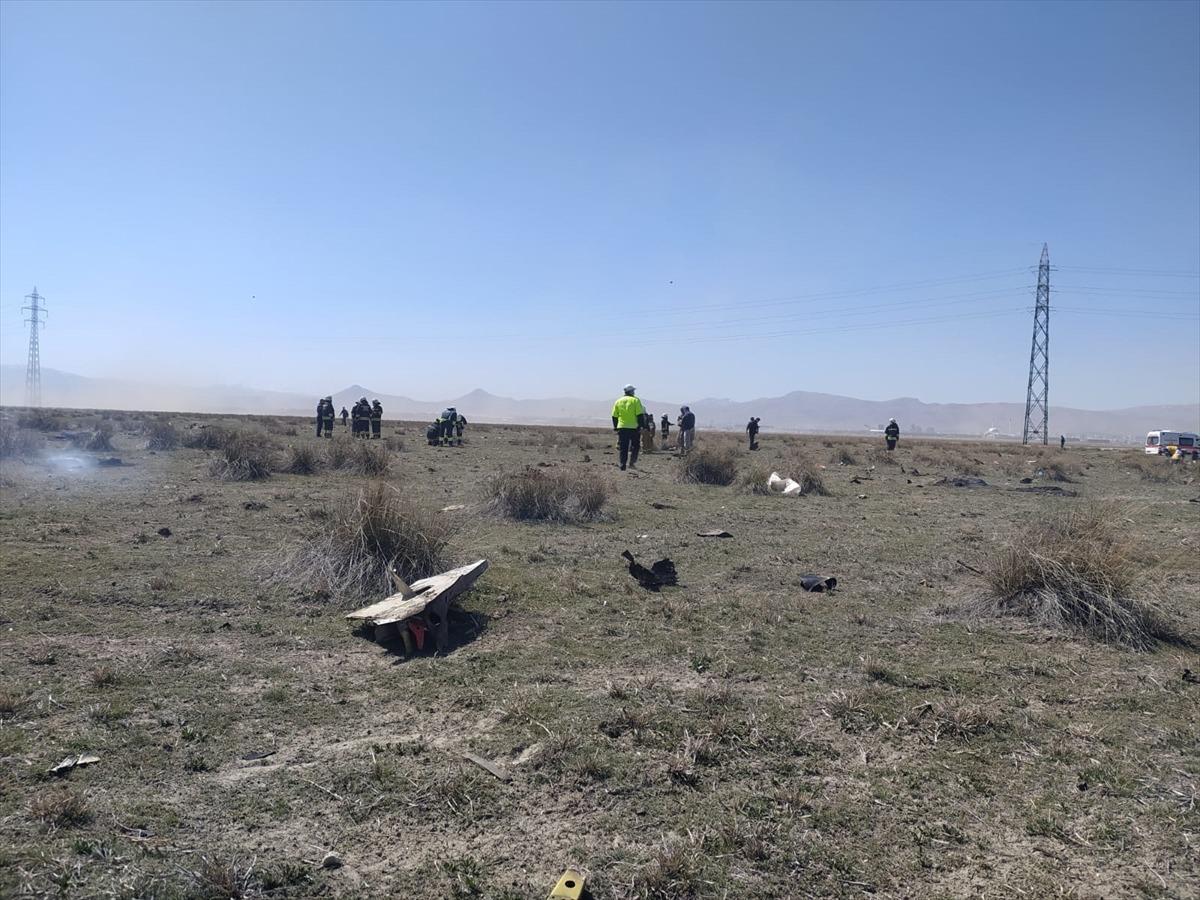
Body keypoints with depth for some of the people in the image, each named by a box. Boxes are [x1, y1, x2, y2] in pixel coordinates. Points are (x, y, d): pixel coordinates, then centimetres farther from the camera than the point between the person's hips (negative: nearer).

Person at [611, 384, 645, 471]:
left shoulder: (618, 401, 9)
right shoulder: (635, 400, -2)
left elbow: (614, 416, 10)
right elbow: (639, 415, -8)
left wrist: (615, 426, 17)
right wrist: (640, 425, -4)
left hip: (621, 427, 3)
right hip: (633, 427, -3)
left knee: (622, 447, 6)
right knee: (634, 446, 10)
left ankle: (622, 466, 3)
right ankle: (632, 462, -3)